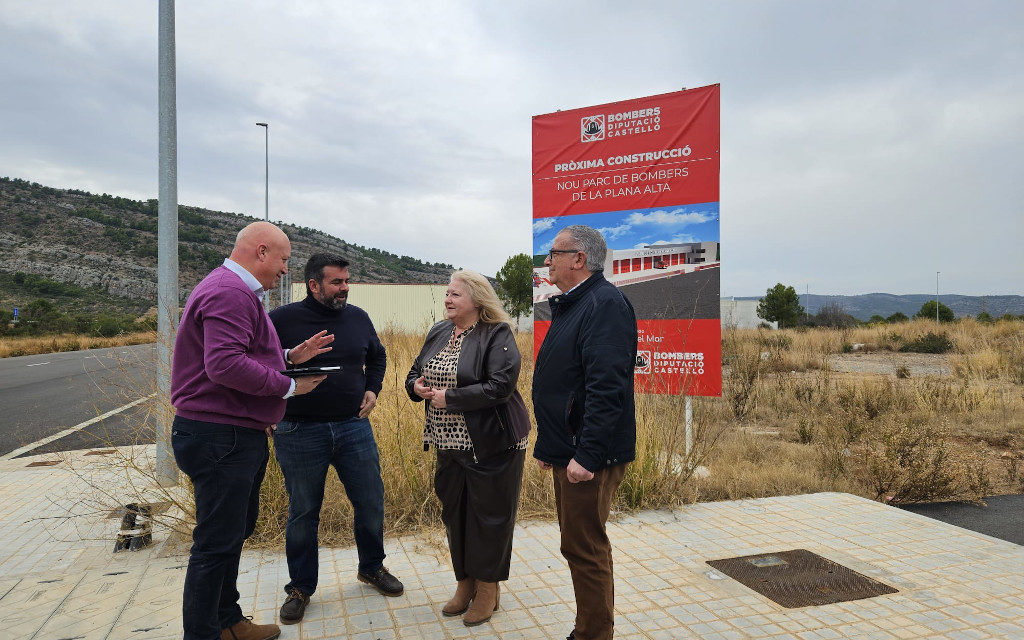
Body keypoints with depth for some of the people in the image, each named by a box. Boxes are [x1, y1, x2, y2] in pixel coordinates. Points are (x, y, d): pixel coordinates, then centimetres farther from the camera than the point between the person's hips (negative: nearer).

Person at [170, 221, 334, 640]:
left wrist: (289, 356, 10)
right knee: (217, 542, -2)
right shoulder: (230, 294, -18)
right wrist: (288, 386, -19)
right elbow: (224, 365, -29)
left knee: (237, 529, 21)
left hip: (240, 435, 12)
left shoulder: (238, 292, 19)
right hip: (220, 437, -12)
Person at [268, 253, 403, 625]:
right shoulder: (282, 319, -8)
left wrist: (372, 389, 9)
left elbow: (377, 356, 22)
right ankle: (300, 588, 30)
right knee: (303, 513, 10)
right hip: (299, 433, -3)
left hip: (354, 427, 4)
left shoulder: (358, 317, 5)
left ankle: (372, 567, 36)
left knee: (371, 503, 11)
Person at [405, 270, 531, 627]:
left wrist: (450, 398, -21)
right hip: (450, 445, 7)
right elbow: (416, 372, 19)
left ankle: (488, 589, 24)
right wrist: (416, 386, -5)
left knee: (490, 515, 5)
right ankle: (465, 583, 34)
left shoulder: (497, 335, -13)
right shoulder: (439, 333, 9)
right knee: (455, 513, 15)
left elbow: (500, 386, -24)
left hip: (490, 446, -7)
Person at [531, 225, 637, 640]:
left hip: (589, 455, -10)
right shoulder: (570, 306, 16)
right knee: (582, 545, 19)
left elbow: (606, 387, -26)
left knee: (584, 547, -2)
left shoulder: (605, 304, -16)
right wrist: (549, 446, 20)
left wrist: (587, 455, -28)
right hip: (568, 451, 11)